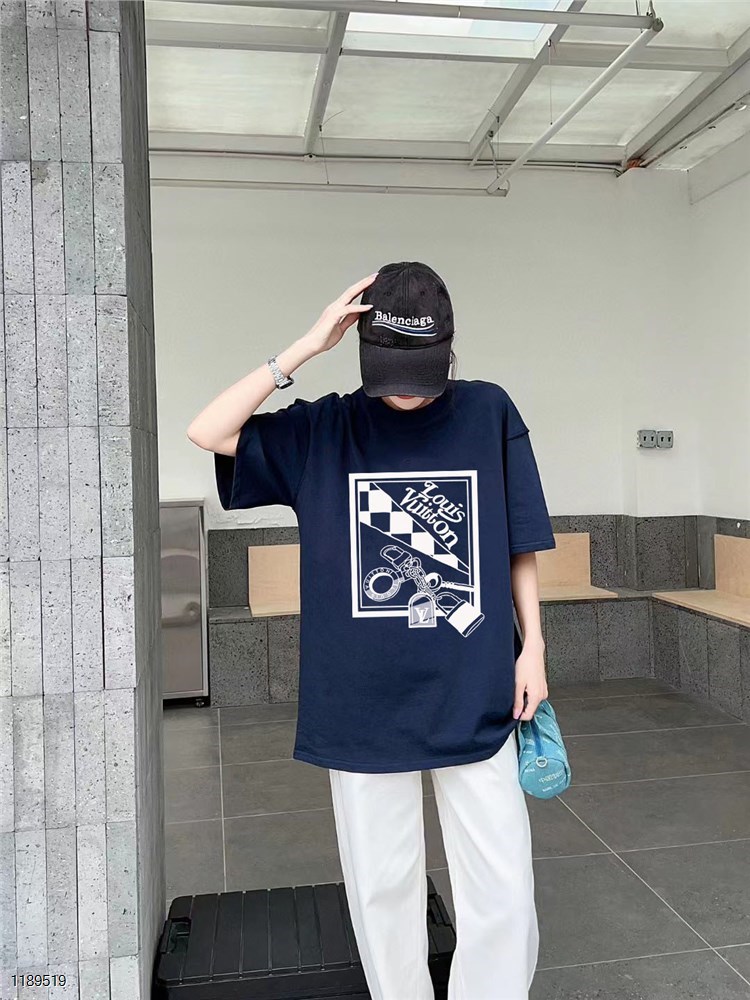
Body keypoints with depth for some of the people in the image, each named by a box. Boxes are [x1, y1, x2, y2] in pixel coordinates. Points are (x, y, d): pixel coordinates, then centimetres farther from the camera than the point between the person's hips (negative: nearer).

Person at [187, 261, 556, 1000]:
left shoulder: (487, 413, -1)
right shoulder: (324, 430, -1)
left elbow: (519, 542, 5)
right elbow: (208, 432, -11)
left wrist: (531, 646, 3)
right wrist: (307, 347, -14)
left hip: (474, 699, 0)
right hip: (361, 706, 1)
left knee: (502, 894, 7)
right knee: (381, 888, 15)